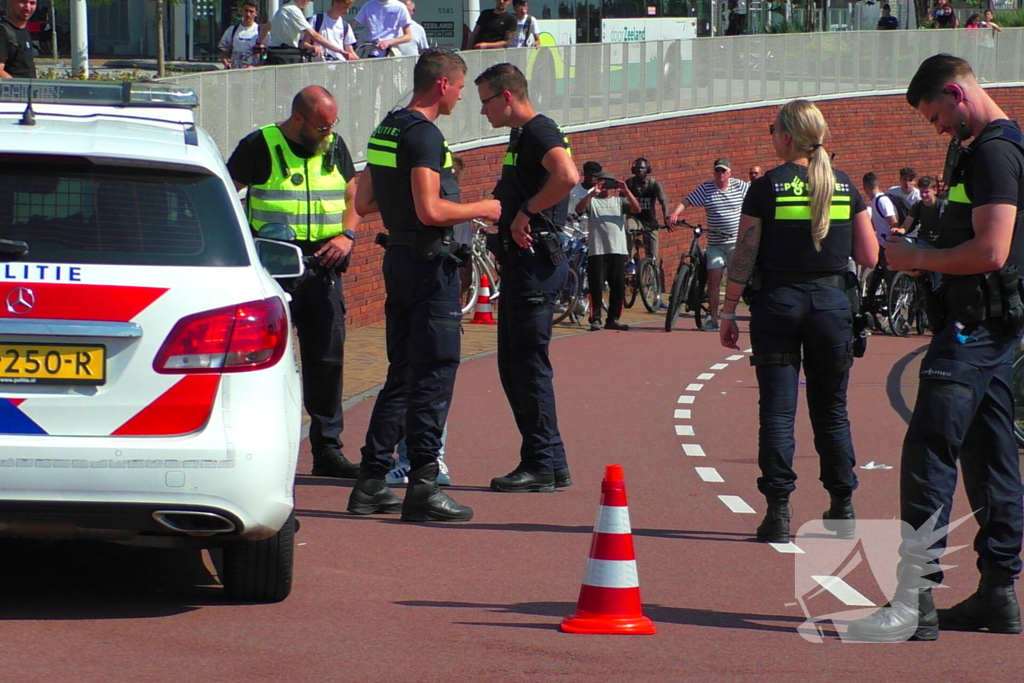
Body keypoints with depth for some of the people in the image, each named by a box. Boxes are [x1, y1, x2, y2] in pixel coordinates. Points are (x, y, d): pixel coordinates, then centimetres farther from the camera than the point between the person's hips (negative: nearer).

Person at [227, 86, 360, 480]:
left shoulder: (335, 148, 12)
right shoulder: (259, 147, -3)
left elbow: (353, 197, 20)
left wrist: (346, 235, 1)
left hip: (323, 266, 5)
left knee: (327, 358, 5)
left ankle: (327, 450, 11)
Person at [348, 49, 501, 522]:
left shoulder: (386, 130, 13)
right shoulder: (424, 134, -16)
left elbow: (363, 203, 19)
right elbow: (430, 211, -24)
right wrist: (483, 209, -10)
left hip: (398, 258, 10)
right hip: (430, 265, -10)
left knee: (401, 373, 14)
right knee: (435, 376, -6)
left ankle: (371, 483, 15)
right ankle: (422, 488, -6)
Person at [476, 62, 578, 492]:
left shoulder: (538, 132, -12)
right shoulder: (521, 136, 20)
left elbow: (567, 176, -30)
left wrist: (525, 211, -22)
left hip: (534, 262, -11)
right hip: (520, 262, 11)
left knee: (529, 363, -8)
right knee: (513, 364, 12)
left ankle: (543, 465, -5)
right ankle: (549, 462, 15)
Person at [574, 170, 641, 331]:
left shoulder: (619, 201, 14)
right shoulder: (592, 201, 7)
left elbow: (636, 209, -1)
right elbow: (579, 209, -13)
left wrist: (626, 191, -15)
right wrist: (593, 193, -23)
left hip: (618, 250, 3)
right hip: (597, 250, -3)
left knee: (618, 287, 5)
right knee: (596, 287, -4)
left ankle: (613, 319, 14)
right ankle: (595, 319, 1)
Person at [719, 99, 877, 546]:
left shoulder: (766, 188, -6)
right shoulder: (845, 187, 3)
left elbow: (744, 258, -7)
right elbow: (869, 257, 4)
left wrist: (728, 312, 1)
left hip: (778, 303, -2)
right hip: (832, 303, 2)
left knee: (777, 409, 1)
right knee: (831, 409, 13)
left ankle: (778, 512, -3)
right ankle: (842, 509, 14)